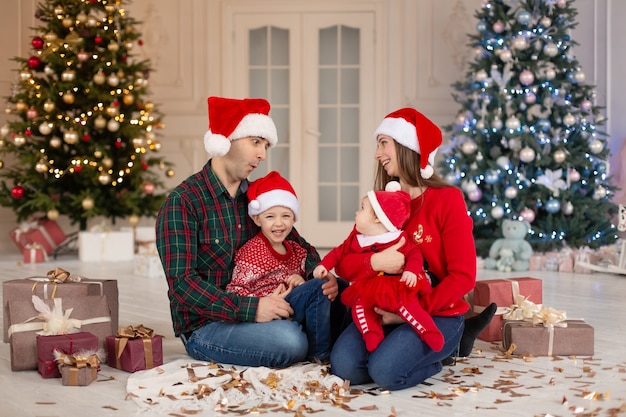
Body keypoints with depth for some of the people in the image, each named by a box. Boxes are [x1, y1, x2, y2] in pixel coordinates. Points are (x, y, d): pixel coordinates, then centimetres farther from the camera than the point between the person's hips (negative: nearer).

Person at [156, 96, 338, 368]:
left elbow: (297, 244, 13)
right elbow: (181, 282, -21)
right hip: (204, 326, -7)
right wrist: (250, 309, -30)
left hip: (256, 311, 7)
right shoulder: (184, 202, -12)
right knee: (289, 341, -31)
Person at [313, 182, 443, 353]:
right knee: (359, 306, -23)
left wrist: (411, 271, -25)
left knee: (406, 303, -31)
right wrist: (324, 265, 7)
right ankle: (372, 337, -28)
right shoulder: (356, 238, 15)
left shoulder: (398, 240, -2)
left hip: (395, 288, -5)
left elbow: (414, 255, -6)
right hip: (367, 292, 5)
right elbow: (340, 252, 21)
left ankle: (429, 332, -27)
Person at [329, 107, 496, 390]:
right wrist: (373, 262, -22)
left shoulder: (447, 199, -8)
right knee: (344, 366, -21)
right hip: (387, 311, 5)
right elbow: (344, 263, 0)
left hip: (437, 314, -5)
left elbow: (463, 276, -13)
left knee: (386, 371, -29)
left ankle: (450, 344, 2)